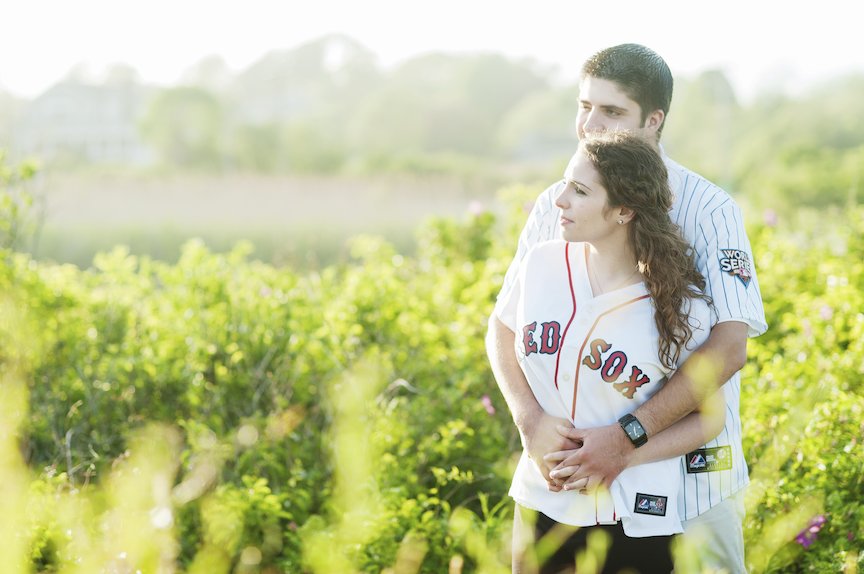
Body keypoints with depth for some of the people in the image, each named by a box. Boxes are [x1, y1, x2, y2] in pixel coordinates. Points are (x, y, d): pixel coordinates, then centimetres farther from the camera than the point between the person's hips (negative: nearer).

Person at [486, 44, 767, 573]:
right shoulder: (556, 206, 3)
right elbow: (504, 327, 2)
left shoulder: (707, 210, -9)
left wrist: (628, 436, -26)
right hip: (581, 467, 3)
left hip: (691, 474, -3)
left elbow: (729, 347, -18)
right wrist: (531, 421, -17)